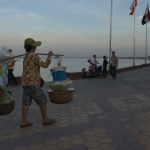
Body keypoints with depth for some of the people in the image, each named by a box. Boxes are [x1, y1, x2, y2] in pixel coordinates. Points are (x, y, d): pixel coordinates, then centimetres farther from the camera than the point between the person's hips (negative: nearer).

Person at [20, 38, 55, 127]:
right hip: (32, 83, -9)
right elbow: (45, 65, -13)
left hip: (25, 83, 9)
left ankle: (24, 121, 9)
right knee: (42, 100, 2)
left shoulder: (26, 57, 16)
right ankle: (45, 119, 11)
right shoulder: (34, 56, -13)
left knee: (26, 102, 8)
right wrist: (50, 56, -1)